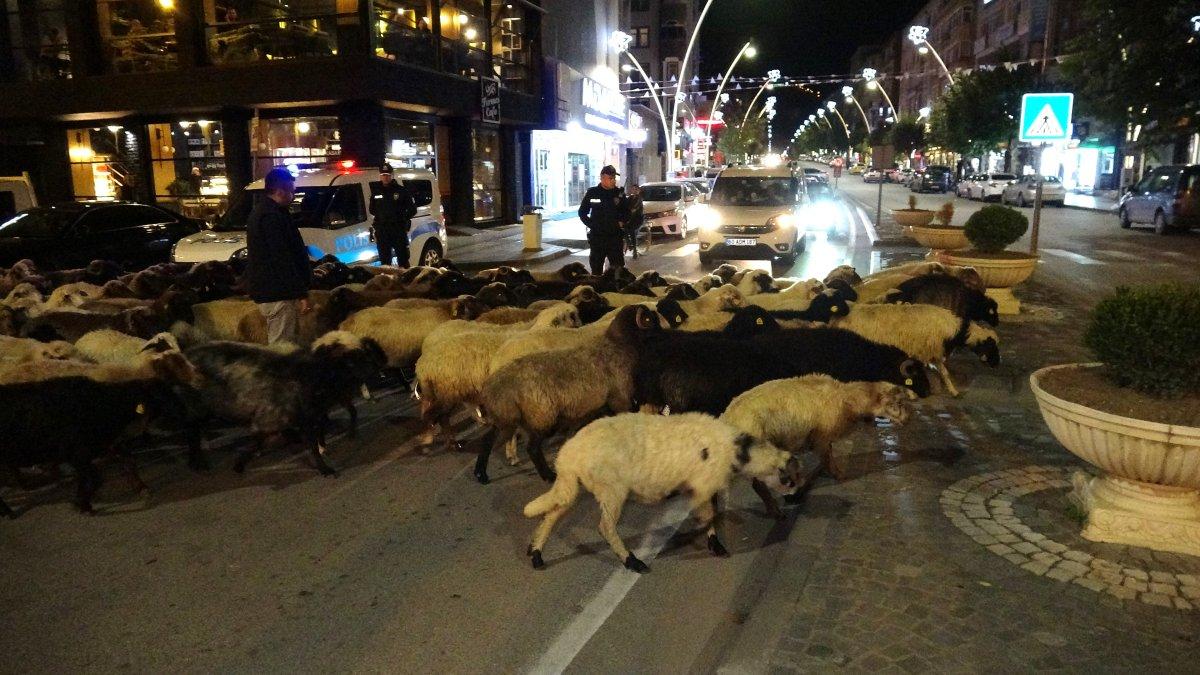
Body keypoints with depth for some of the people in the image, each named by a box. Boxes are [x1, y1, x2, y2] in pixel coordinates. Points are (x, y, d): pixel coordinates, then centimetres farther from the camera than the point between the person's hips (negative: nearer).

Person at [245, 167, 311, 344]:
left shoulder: (261, 211, 17)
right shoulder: (273, 216, -17)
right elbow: (283, 258, -22)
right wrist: (301, 293, -21)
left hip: (266, 289, 11)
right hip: (278, 294, -11)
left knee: (278, 344, 18)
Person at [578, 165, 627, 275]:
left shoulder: (619, 193, 4)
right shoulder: (592, 193, 1)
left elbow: (626, 212, 16)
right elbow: (582, 212, 9)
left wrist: (621, 222, -1)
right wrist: (591, 224, 0)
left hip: (615, 236, 1)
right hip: (597, 236, 0)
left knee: (618, 267, 0)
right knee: (596, 268, 6)